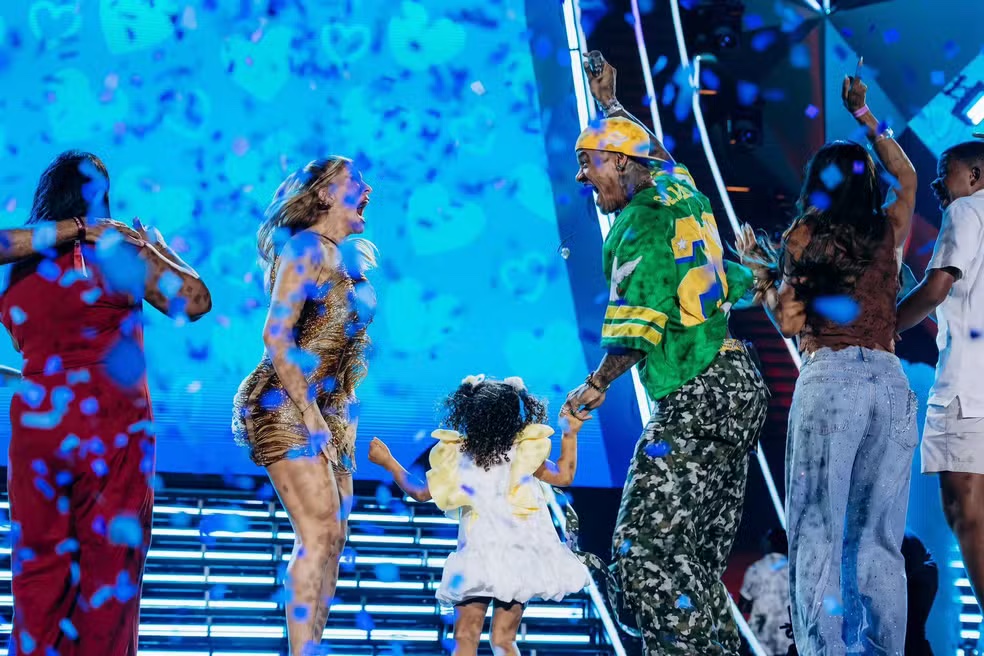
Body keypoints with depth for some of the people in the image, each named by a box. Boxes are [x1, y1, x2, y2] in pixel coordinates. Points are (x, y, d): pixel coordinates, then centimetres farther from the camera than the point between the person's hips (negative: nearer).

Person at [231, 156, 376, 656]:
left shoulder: (345, 259, 18)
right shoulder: (306, 249, -9)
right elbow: (276, 335, -17)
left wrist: (344, 416, 13)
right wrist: (309, 412, -19)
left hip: (328, 411, 9)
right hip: (289, 406, -9)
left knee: (331, 538, 6)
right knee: (320, 534, -15)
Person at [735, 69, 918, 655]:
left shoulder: (805, 235, 4)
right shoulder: (891, 229, 14)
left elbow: (790, 321, 1)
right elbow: (907, 175, 35)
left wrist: (761, 269, 16)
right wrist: (864, 116, 41)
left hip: (830, 380, -4)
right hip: (893, 382, 4)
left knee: (819, 533, -3)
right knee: (880, 538, 5)